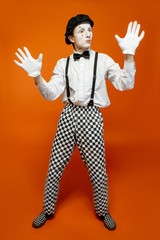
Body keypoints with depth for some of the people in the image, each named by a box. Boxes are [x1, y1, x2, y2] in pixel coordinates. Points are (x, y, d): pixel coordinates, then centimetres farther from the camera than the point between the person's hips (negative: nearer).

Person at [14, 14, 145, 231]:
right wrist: (36, 76, -17)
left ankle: (103, 212, 34)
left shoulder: (103, 60, 5)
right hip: (68, 115, 2)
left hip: (91, 117, -1)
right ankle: (48, 211, 33)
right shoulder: (63, 64, 10)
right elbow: (51, 94, -1)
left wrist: (129, 54, -18)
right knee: (55, 167, 8)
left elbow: (125, 84, -6)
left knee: (98, 170, 6)